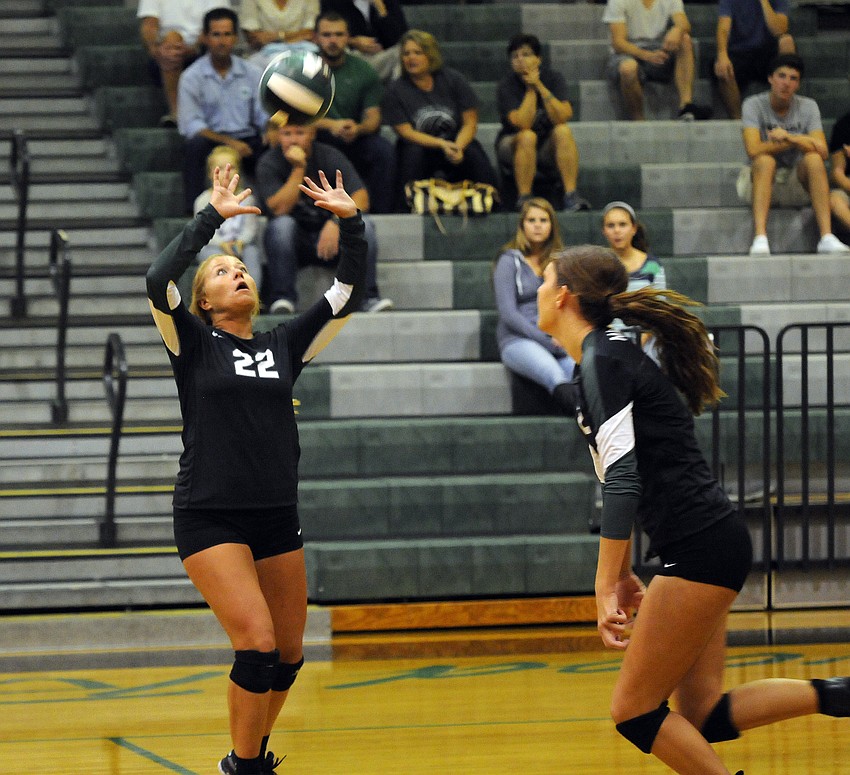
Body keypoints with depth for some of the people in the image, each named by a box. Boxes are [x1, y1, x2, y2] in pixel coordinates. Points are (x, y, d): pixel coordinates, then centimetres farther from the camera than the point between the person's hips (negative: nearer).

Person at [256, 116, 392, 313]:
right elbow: (280, 209, -19)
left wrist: (336, 223, -28)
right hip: (295, 242, -1)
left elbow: (361, 200, -11)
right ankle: (282, 298, -34)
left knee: (363, 225, -26)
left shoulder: (329, 156, -2)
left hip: (330, 237, 2)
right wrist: (298, 169, -23)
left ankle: (368, 297, -29)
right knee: (281, 225, -33)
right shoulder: (269, 163, -5)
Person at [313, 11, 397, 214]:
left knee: (384, 150, -28)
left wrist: (357, 128, -24)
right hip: (316, 140, -2)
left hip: (354, 141, 2)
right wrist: (331, 125, -25)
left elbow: (373, 117, 1)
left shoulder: (363, 71, 7)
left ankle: (381, 213, -19)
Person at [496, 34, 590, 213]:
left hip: (548, 149, 2)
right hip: (512, 147, -2)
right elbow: (523, 123, -27)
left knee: (563, 131, -27)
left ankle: (571, 196, -32)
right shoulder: (507, 86, -14)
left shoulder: (553, 78, -7)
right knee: (527, 136, -34)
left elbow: (564, 117, -23)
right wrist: (530, 89, -23)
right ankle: (523, 199, -32)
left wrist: (540, 86, -25)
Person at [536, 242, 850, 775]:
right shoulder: (607, 355, 16)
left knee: (636, 711, -3)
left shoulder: (602, 361, -13)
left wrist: (607, 587, -21)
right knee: (701, 719, 8)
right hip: (706, 548, 10)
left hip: (701, 549, -10)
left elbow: (623, 479, -21)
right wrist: (622, 573, 26)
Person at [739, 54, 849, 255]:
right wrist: (799, 141, -24)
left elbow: (823, 152, -13)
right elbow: (753, 150, -23)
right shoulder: (754, 105, -8)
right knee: (765, 160, -33)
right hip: (761, 183, -2)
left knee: (813, 159, -28)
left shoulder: (808, 107, -1)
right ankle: (760, 238, -46)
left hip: (797, 184, 2)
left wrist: (789, 137, -28)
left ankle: (827, 237, -38)